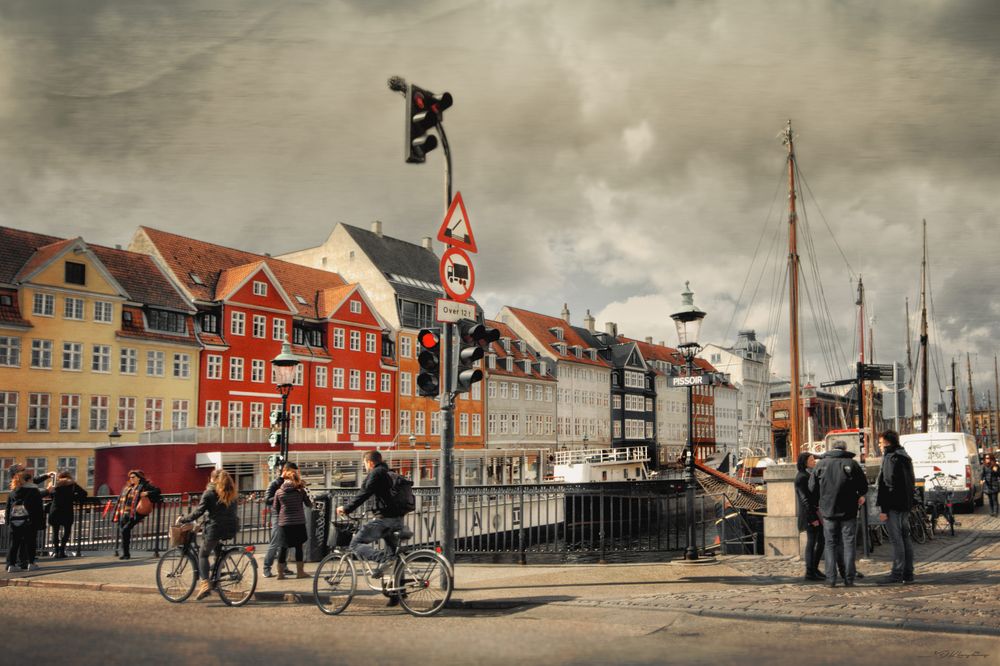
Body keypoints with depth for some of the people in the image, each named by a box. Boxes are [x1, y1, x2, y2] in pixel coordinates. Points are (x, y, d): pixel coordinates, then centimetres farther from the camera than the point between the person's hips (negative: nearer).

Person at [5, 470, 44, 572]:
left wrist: (8, 521, 14)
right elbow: (39, 509, -4)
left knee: (14, 544, 5)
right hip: (30, 522, -4)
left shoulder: (12, 493, 10)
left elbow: (8, 508, 11)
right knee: (30, 543, 4)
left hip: (14, 522, 4)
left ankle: (11, 565, 2)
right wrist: (41, 523, -2)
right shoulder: (34, 492, -2)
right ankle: (31, 563, 3)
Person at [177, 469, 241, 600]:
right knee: (218, 547, 34)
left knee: (203, 554, 9)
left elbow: (198, 512, -8)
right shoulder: (232, 493, 12)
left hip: (215, 529, -5)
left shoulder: (209, 493, -5)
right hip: (231, 529, 5)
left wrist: (182, 520, 4)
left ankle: (205, 583, -7)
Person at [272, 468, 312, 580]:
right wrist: (308, 496, 21)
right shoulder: (301, 491, -2)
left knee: (283, 547, 8)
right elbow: (309, 504, 6)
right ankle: (300, 572, 11)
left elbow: (276, 509, 8)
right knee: (298, 546, 8)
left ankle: (280, 573, 10)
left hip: (284, 523, 1)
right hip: (299, 522, -1)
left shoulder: (279, 492, 1)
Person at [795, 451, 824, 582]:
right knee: (811, 542, -4)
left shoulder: (810, 474, 16)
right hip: (810, 514, -9)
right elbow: (804, 499, -18)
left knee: (821, 541, 13)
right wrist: (812, 518, -20)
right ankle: (810, 572, 3)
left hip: (817, 513, 9)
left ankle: (814, 568, 24)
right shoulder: (801, 477, -14)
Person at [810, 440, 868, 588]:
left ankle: (831, 579, 1)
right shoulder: (851, 463, -3)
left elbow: (812, 487, 4)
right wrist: (859, 496, 22)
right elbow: (864, 486, 1)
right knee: (848, 544, 6)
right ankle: (849, 579, 4)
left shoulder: (821, 464, 2)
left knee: (830, 544, 7)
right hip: (848, 511, -1)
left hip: (828, 511, 1)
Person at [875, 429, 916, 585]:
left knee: (896, 540, -8)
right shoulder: (905, 457, 16)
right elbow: (911, 483, 21)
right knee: (906, 538, 11)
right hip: (905, 505, 10)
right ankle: (908, 574, 16)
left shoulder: (891, 458, -14)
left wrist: (883, 508, -18)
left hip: (893, 505, -10)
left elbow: (888, 484, -19)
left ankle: (897, 574, -7)